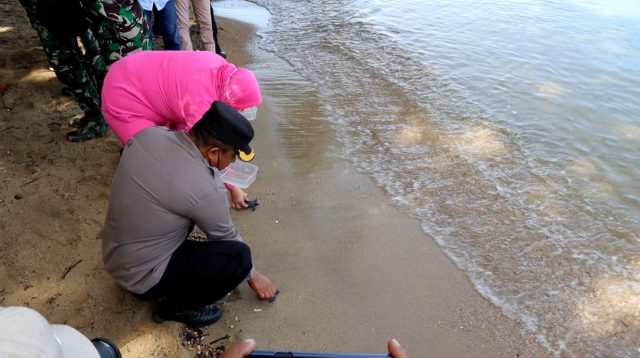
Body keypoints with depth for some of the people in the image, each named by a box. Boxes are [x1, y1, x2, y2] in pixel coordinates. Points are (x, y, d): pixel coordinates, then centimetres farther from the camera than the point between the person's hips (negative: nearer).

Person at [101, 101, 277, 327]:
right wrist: (252, 275, 9)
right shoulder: (205, 190, -28)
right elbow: (226, 238, -10)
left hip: (113, 255, 8)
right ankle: (175, 307, 6)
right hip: (140, 275, -8)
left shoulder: (149, 134, -10)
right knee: (239, 256, -18)